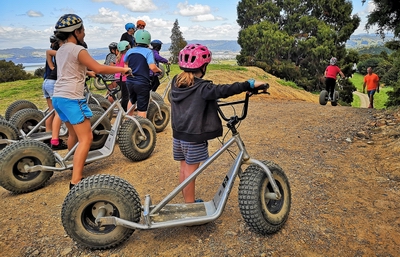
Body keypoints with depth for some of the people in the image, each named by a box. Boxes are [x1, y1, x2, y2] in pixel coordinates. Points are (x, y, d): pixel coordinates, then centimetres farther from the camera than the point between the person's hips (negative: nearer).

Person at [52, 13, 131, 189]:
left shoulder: (61, 50, 17)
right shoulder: (77, 49, -11)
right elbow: (99, 68, -19)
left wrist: (88, 72, 47)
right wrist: (122, 69, -9)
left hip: (58, 97, 10)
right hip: (72, 98, -10)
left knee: (73, 133, 24)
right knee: (86, 138, -10)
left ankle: (73, 164, 41)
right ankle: (75, 181, -15)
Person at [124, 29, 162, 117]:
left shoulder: (130, 51, 5)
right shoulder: (148, 52, -11)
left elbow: (125, 63, 23)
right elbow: (152, 67, -24)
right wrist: (159, 70, -4)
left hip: (130, 82, 6)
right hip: (142, 83, -6)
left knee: (132, 100, 31)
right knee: (142, 108, 1)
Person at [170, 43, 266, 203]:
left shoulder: (176, 83, 3)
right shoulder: (202, 88, -19)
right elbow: (225, 90, -32)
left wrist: (211, 103, 26)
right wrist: (250, 84, -30)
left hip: (178, 135, 7)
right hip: (194, 137, -7)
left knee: (184, 168, 17)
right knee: (191, 171, 5)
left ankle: (187, 201, 33)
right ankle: (190, 205, 20)